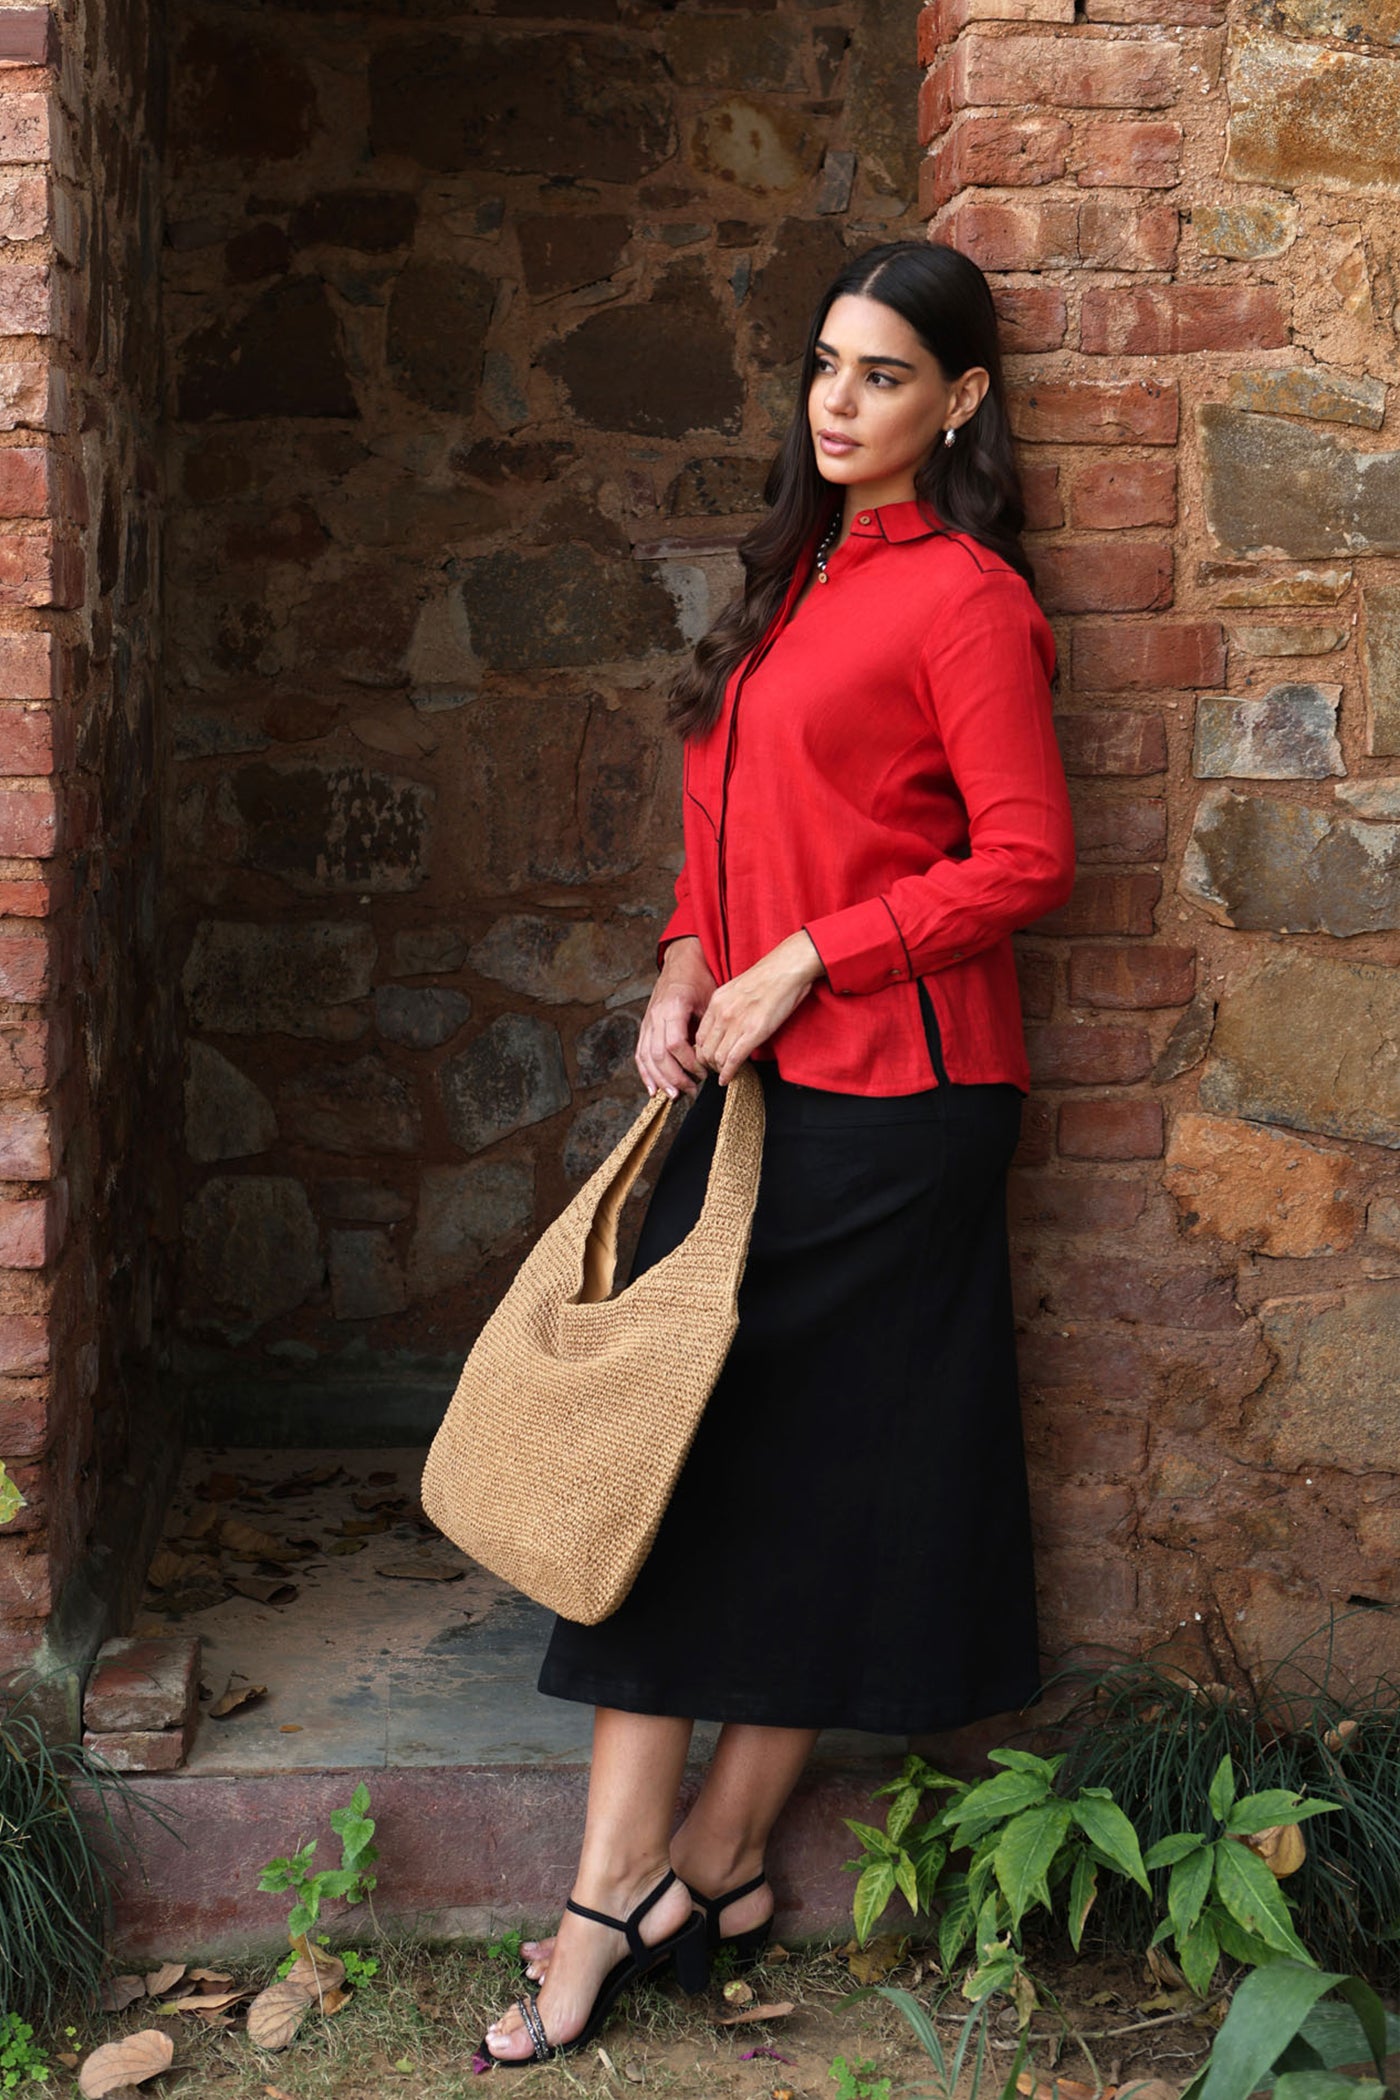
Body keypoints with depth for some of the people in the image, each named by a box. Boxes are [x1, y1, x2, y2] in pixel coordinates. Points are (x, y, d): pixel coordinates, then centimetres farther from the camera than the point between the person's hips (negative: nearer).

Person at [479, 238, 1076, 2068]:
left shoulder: (962, 596, -9)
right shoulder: (805, 577, 17)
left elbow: (1026, 859, -15)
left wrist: (801, 965, -15)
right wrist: (688, 972, 7)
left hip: (892, 1097, -8)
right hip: (757, 1079, 8)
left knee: (822, 1469, 1)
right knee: (671, 1431, 3)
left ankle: (714, 1855, 13)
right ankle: (622, 1880, 7)